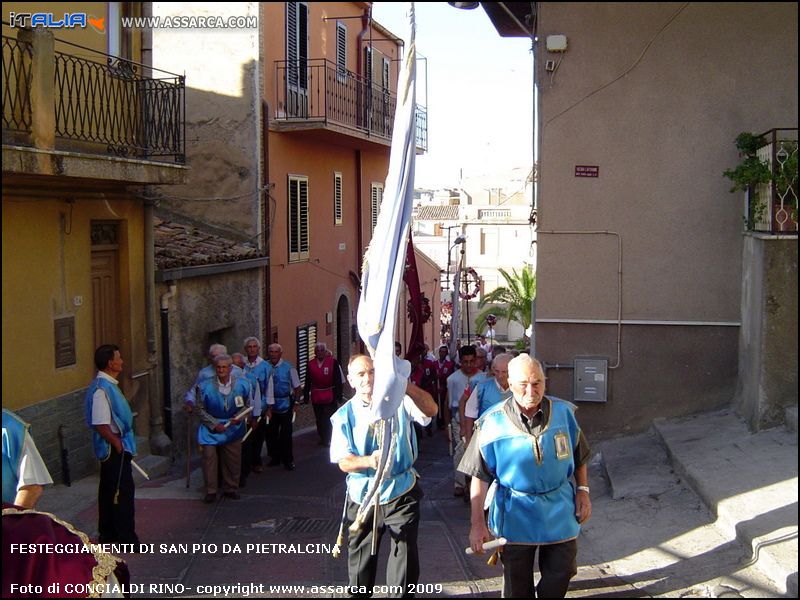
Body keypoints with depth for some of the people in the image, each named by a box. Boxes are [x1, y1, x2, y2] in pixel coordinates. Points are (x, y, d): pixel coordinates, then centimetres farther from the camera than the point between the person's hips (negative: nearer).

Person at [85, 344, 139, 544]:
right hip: (114, 447, -10)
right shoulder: (102, 389, -22)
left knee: (109, 490, 17)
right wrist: (117, 444, -17)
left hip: (115, 447, 10)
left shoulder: (109, 384, 10)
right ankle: (126, 537, 2)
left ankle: (108, 533, 27)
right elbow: (100, 424, -25)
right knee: (124, 490, -4)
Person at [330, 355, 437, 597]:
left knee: (405, 557, 3)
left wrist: (405, 385, -41)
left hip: (401, 495, -1)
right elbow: (343, 461, -8)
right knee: (360, 560, 14)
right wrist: (369, 461, -31)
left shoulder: (398, 402, -4)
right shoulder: (344, 416, -2)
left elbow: (430, 411, -23)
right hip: (363, 497, 1)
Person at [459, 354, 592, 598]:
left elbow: (579, 457, 11)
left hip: (560, 511, 2)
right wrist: (477, 524, -10)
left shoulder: (565, 413, -5)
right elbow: (480, 477, -9)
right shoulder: (492, 423, -14)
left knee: (561, 574, 12)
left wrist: (583, 491, 4)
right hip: (515, 515, -2)